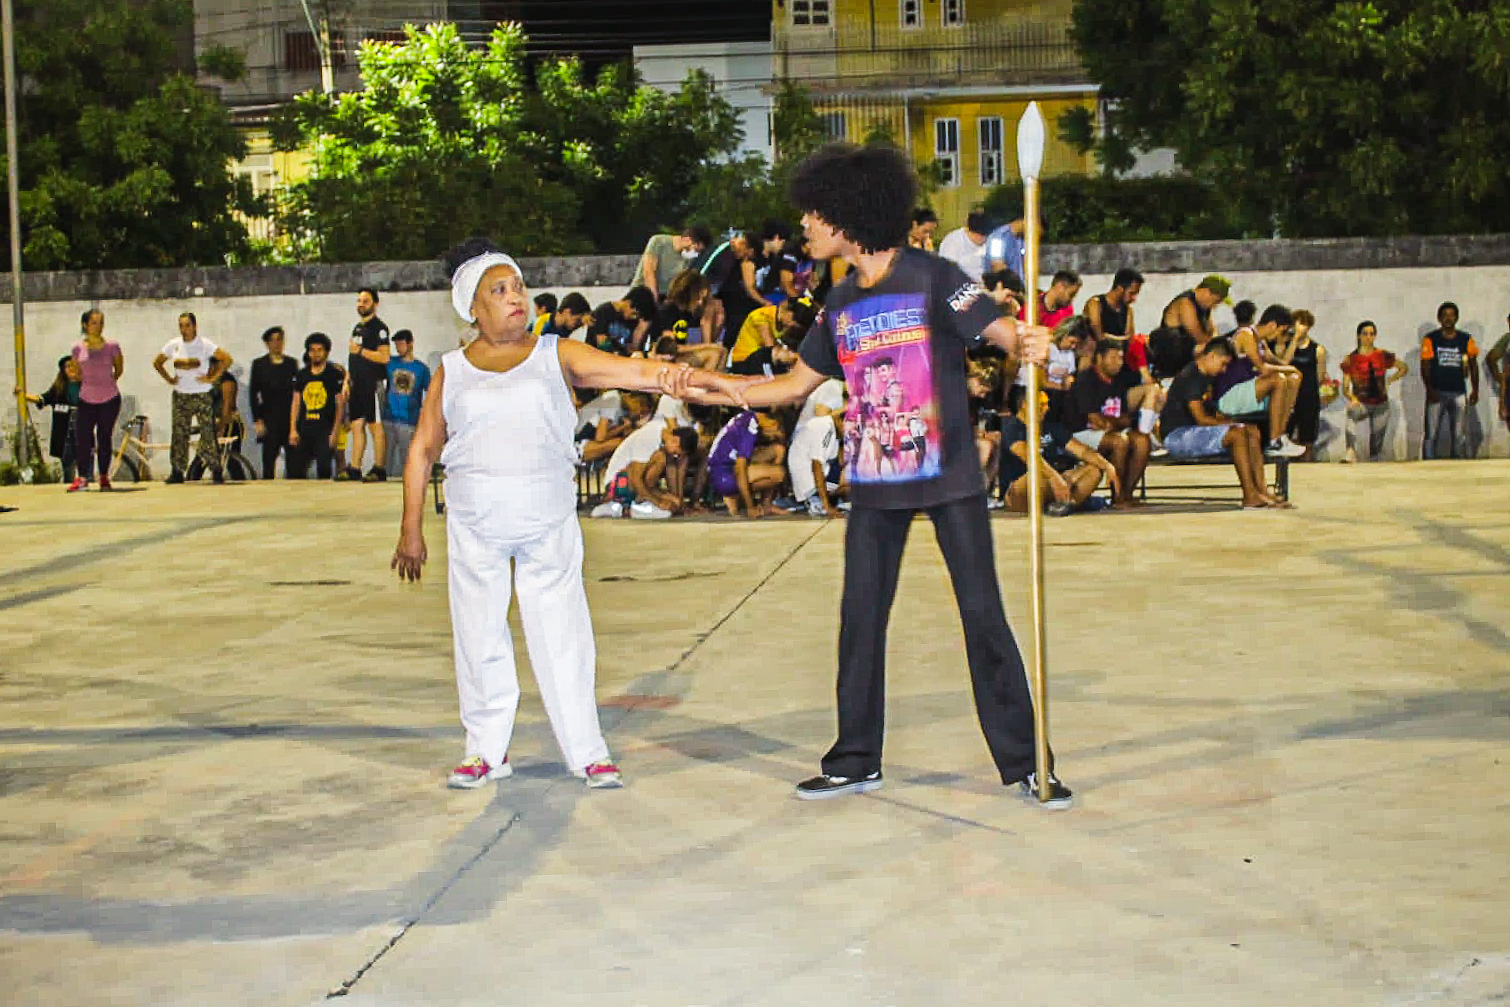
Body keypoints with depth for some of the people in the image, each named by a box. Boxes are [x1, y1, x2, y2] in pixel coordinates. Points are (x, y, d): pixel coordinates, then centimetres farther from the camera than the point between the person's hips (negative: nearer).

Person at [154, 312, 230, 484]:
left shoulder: (204, 344, -5)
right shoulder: (173, 345, 5)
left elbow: (227, 359, -7)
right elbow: (157, 362, 19)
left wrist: (213, 378, -10)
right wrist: (169, 379, 7)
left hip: (202, 396, -3)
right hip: (180, 396, 3)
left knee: (208, 432, -7)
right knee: (179, 433, 3)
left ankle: (216, 470, -2)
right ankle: (177, 472, 9)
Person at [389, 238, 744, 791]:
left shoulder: (556, 356, 3)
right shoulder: (451, 372, 7)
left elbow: (635, 371, -9)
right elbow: (422, 451, 11)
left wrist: (693, 377, -27)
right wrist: (411, 531, 8)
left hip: (548, 521, -1)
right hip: (474, 526, 1)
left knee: (562, 635, -1)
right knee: (480, 636, 7)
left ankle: (588, 752, 7)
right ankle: (487, 749, 20)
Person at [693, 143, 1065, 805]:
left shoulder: (931, 279, -10)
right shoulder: (841, 305, 9)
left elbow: (1000, 329, -20)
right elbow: (797, 383, 18)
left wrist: (1026, 342, -44)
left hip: (949, 477, -6)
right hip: (875, 483, 6)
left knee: (982, 612, -3)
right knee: (859, 619, 7)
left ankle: (1022, 763, 7)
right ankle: (855, 762, 20)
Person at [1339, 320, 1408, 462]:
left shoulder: (1383, 356, 0)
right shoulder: (1350, 359, -3)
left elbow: (1404, 368, 15)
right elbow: (1345, 388, -4)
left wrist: (1389, 380, 0)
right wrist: (1352, 398, -25)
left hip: (1380, 406, 3)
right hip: (1361, 403, -2)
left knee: (1375, 448, 2)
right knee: (1352, 412, -39)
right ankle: (1351, 452, -48)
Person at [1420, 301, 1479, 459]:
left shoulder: (1466, 340, 5)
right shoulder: (1430, 339, -2)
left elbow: (1473, 366, 11)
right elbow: (1425, 367, -5)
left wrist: (1475, 390, 5)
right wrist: (1429, 390, -17)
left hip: (1459, 393, 3)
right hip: (1437, 392, -3)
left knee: (1459, 435, 7)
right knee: (1431, 434, -5)